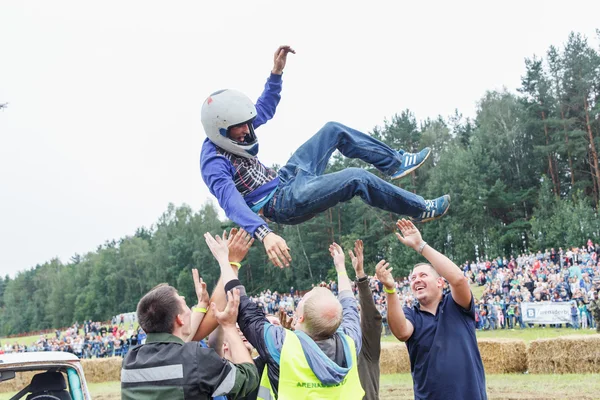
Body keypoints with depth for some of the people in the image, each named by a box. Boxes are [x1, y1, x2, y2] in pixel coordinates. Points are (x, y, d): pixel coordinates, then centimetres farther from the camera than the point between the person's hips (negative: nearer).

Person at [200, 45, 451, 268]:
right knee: (357, 179, -22)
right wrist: (264, 233, -58)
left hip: (285, 179, 10)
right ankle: (420, 209, -4)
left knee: (333, 130, 9)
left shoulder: (226, 136, 2)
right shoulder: (214, 164, -25)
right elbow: (232, 204, -42)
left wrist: (276, 71, 7)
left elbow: (264, 109, 18)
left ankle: (395, 162, 15)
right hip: (284, 203, -10)